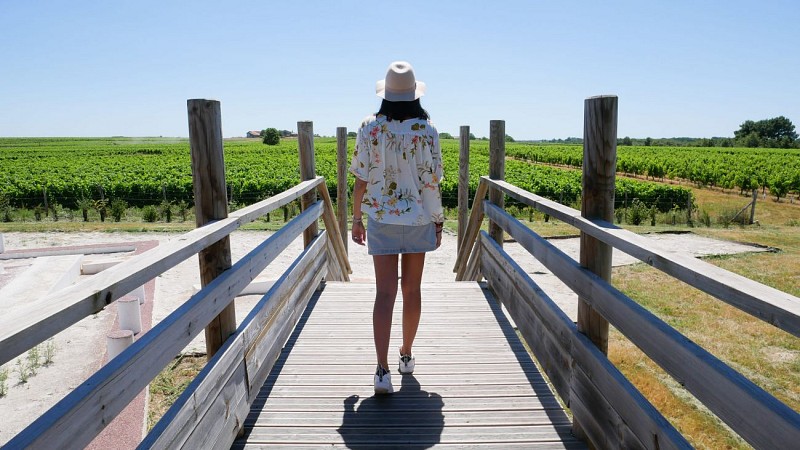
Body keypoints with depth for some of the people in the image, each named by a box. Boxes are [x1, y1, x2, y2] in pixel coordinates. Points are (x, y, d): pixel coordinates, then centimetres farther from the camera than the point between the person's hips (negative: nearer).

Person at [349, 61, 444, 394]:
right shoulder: (426, 130, -7)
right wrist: (438, 221, 5)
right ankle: (406, 356, 30)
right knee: (412, 290, 14)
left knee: (384, 294, 1)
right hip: (418, 219, 0)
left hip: (381, 220, 0)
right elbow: (432, 182, -6)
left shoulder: (369, 128, -5)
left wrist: (357, 220, 7)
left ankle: (383, 370, -7)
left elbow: (362, 180, -3)